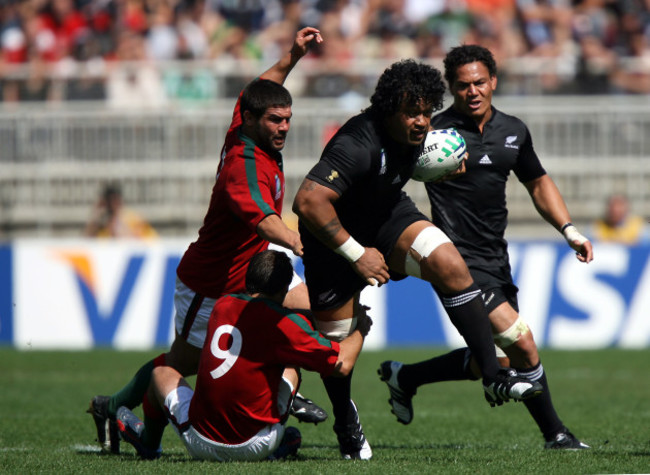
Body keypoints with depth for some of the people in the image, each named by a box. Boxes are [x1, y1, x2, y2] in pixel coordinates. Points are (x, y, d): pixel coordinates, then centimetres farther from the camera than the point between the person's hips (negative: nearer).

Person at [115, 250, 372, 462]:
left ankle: (148, 441, 57)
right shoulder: (284, 323, -15)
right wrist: (361, 329, 7)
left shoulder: (223, 305, 1)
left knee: (162, 373, 33)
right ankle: (280, 443, 23)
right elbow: (342, 364, -12)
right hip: (253, 448, -3)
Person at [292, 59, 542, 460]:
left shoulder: (413, 132, -10)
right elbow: (307, 202, -41)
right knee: (336, 335, 3)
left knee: (450, 264, -19)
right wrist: (357, 254, -34)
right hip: (334, 233, -5)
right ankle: (347, 425, 31)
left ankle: (493, 376, -18)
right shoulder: (358, 145, -36)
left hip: (386, 215, 6)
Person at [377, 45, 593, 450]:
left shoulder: (514, 131, 8)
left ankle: (404, 376, 30)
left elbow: (539, 183, 22)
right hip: (460, 260, -7)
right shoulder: (437, 131, -11)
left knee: (496, 361, 11)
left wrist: (569, 230, 12)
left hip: (496, 260, 7)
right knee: (523, 345, -15)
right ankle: (555, 433, 3)